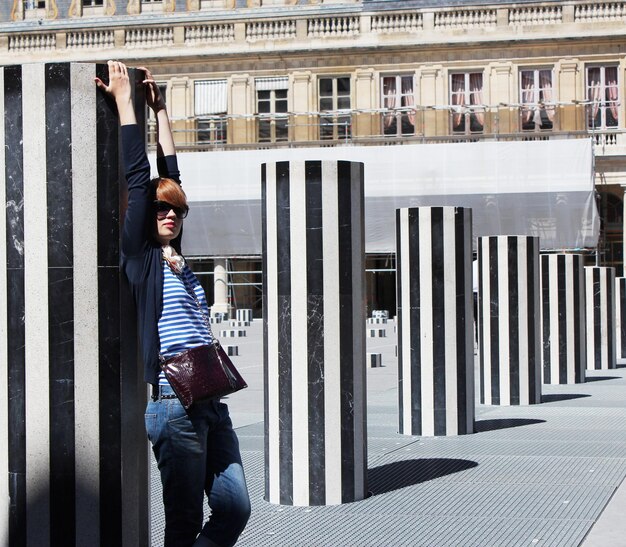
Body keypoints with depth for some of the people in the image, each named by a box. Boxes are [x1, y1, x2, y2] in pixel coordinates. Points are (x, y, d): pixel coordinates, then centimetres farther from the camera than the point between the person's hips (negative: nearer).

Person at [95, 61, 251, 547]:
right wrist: (124, 98, 3)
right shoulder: (141, 257, 0)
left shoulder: (177, 259, 17)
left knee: (235, 508, 2)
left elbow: (172, 175, 23)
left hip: (211, 399, 7)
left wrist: (160, 110, 28)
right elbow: (139, 177, -2)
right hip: (173, 401, -7)